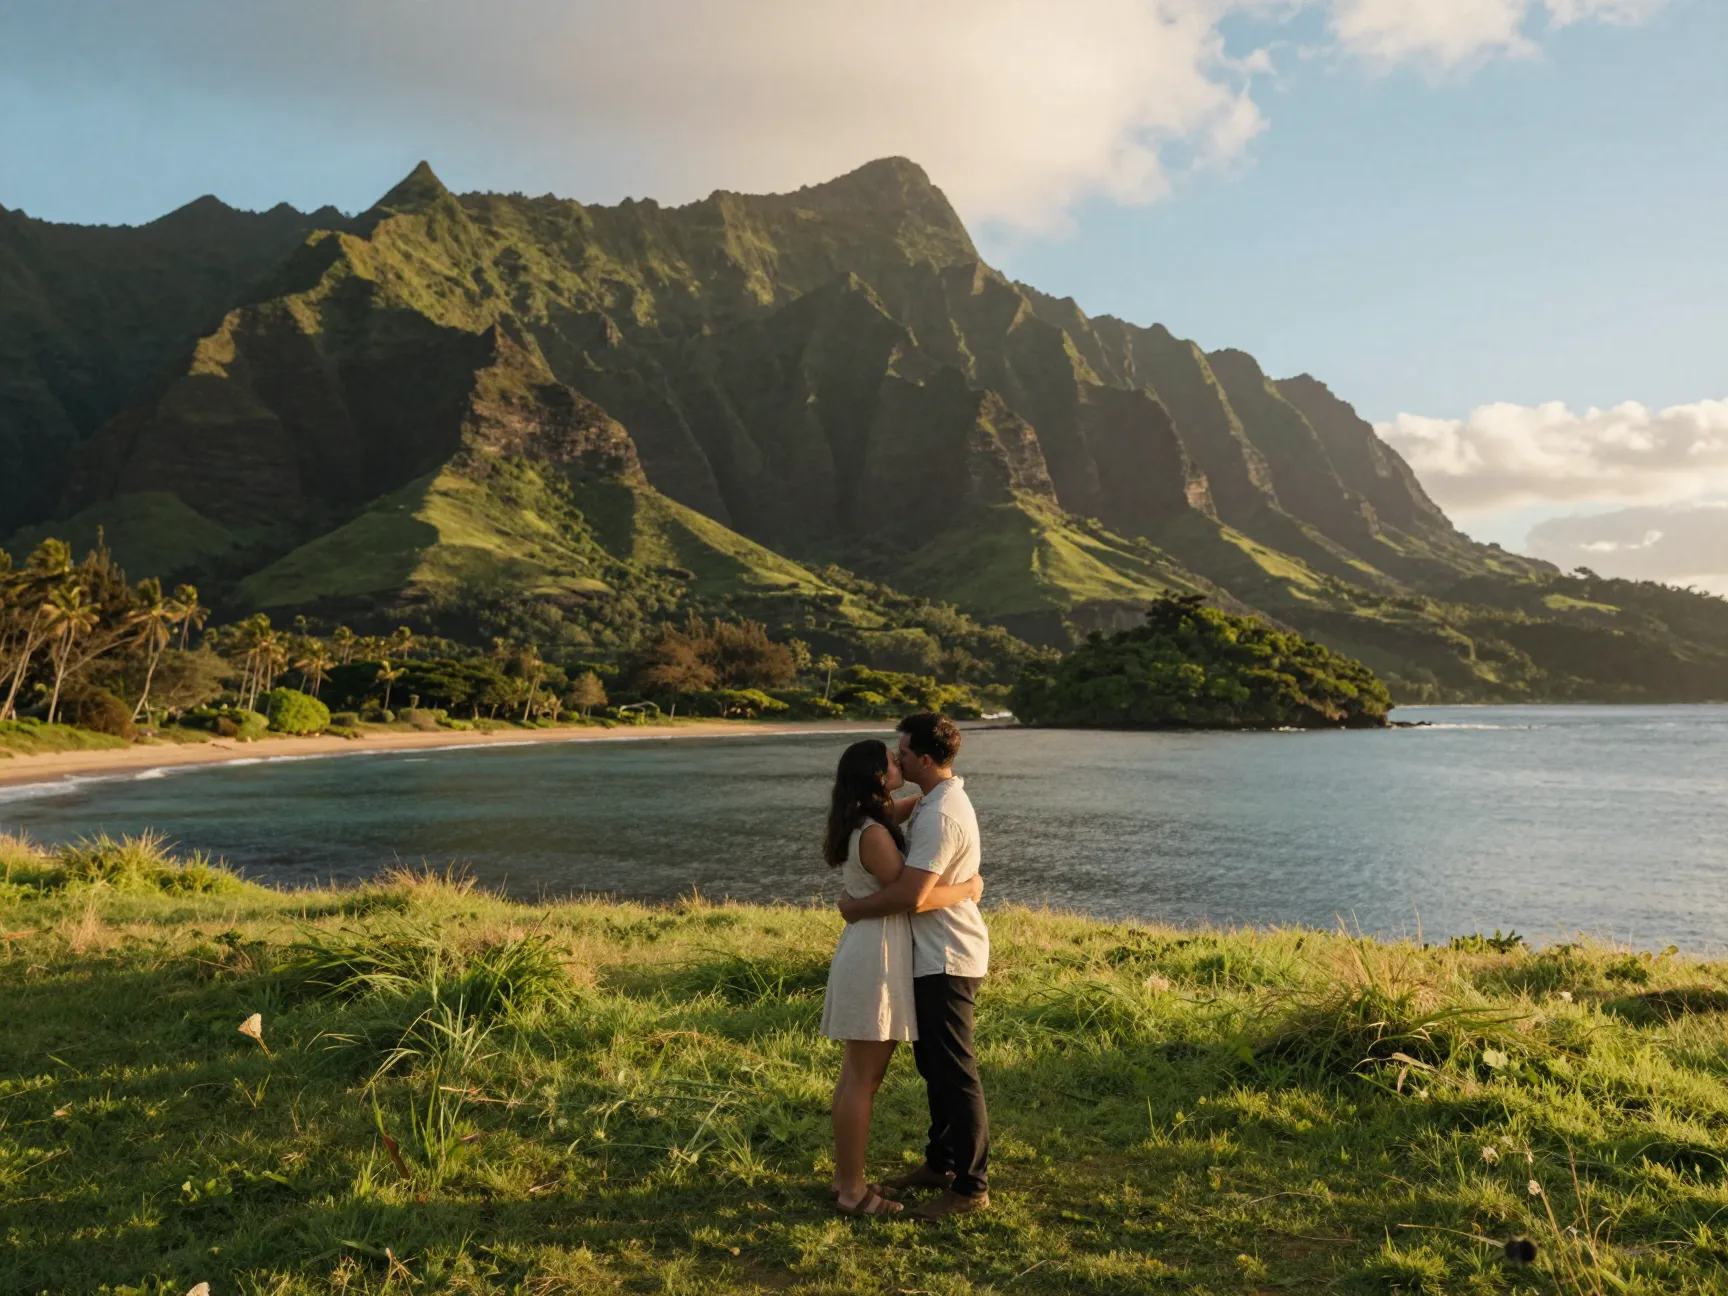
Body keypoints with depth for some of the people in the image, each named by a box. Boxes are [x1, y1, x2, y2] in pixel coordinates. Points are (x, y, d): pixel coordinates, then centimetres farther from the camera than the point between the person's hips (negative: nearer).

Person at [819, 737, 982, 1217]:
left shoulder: (870, 820, 9)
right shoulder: (873, 834, -20)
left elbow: (896, 809, 34)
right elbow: (915, 898, -24)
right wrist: (969, 887, -8)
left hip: (871, 953, 10)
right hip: (875, 957, -10)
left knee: (857, 1074, 15)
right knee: (863, 1078, -1)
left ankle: (846, 1179, 25)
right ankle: (852, 1190, 8)